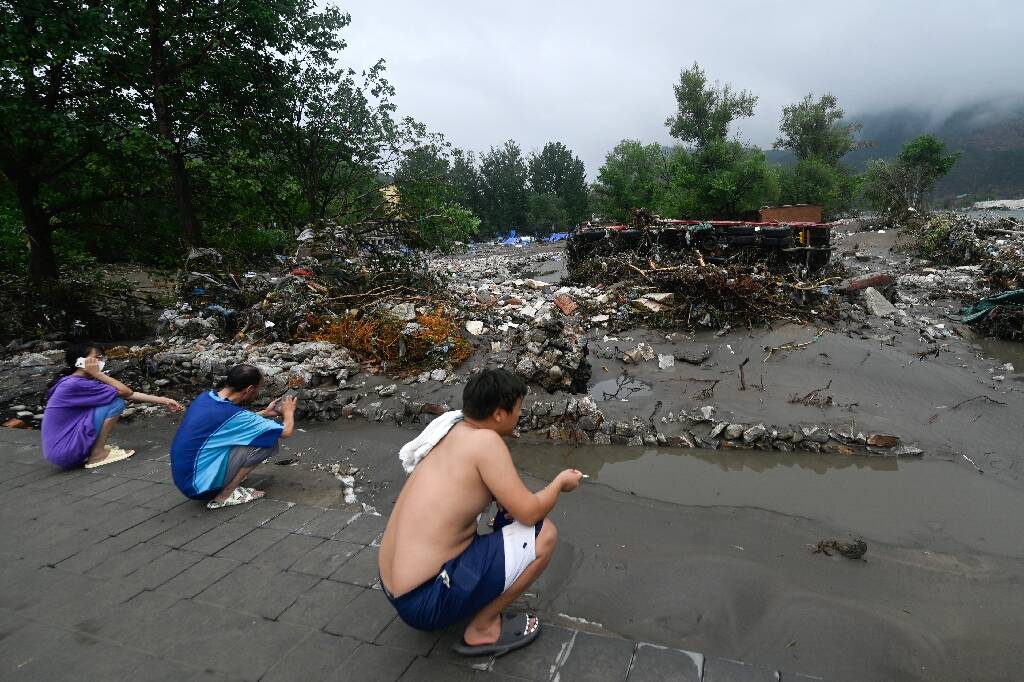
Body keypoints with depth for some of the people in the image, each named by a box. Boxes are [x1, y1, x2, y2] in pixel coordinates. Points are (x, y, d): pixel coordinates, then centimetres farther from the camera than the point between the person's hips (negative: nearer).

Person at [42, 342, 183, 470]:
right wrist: (97, 373, -10)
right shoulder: (75, 384, -19)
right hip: (65, 452, -9)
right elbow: (125, 392, -18)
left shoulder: (83, 383, 9)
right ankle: (97, 454, -4)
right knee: (116, 402, -13)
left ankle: (93, 450, 10)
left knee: (113, 397, 13)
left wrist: (163, 401, 5)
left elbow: (127, 394, 7)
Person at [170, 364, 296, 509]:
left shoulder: (206, 397, 1)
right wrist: (288, 411, 7)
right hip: (199, 485, -9)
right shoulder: (233, 415, -22)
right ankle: (224, 496, -4)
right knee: (269, 442, -12)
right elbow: (287, 431, -14)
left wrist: (265, 412, 23)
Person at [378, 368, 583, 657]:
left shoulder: (453, 430, 7)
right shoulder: (485, 440, -17)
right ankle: (483, 629, 3)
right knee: (544, 533, -6)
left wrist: (504, 497, 9)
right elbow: (529, 513, -15)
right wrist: (560, 482, 5)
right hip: (425, 602, -9)